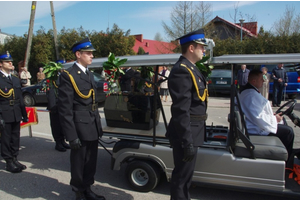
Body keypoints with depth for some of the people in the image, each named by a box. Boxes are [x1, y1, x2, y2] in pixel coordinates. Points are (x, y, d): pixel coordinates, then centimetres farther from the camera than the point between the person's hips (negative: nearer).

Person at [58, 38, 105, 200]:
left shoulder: (89, 74, 12)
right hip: (80, 128, -7)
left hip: (93, 128, 7)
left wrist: (98, 126, 13)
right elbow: (65, 109, -16)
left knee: (91, 163, 18)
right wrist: (71, 136, -17)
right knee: (79, 164, 11)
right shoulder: (68, 75, -13)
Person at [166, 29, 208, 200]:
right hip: (186, 134, -10)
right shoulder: (182, 70, -20)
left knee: (186, 173, 25)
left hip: (192, 132, 10)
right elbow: (181, 111, -25)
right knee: (182, 175, 7)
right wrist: (188, 142, -24)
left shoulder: (191, 68, 11)